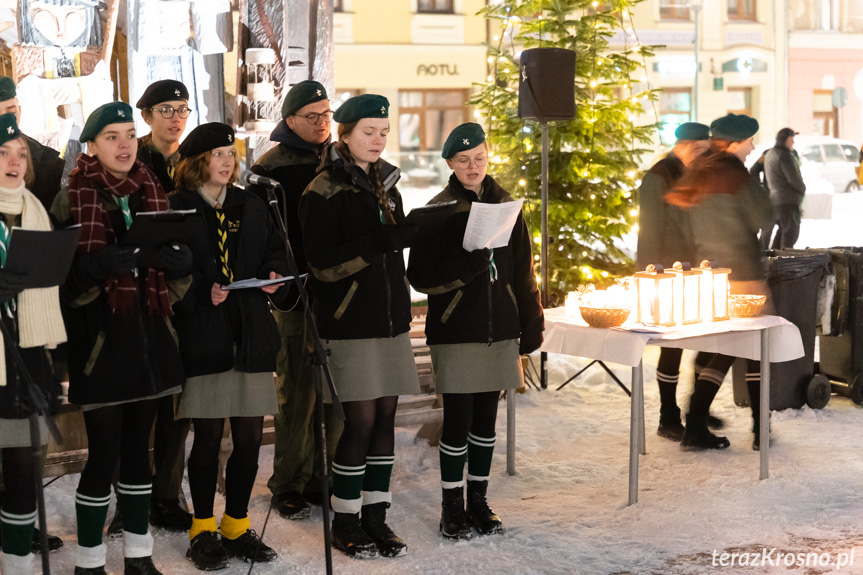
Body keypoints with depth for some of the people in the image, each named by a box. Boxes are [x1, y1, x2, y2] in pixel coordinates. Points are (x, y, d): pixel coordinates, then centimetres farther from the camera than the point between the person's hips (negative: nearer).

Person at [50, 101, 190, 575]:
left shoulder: (152, 194, 10)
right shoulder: (72, 200, -5)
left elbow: (181, 267, 7)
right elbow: (66, 274, -13)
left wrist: (165, 252, -15)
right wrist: (111, 259, -28)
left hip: (148, 337, 5)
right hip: (100, 340, -5)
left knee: (139, 448, 12)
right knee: (104, 452, -3)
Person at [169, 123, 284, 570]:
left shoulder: (250, 207, 15)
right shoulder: (177, 209, -3)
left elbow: (274, 251, 20)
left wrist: (274, 277, 0)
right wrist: (202, 291, -21)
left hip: (251, 332, 5)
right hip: (203, 333, -5)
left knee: (250, 436, 6)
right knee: (208, 436, 1)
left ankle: (237, 526, 21)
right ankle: (203, 530, 16)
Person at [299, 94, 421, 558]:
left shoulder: (385, 184, 15)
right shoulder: (324, 191, -7)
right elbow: (322, 263, -14)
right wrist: (378, 242, -23)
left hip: (390, 319, 7)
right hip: (349, 323, -6)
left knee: (385, 417, 6)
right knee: (361, 420, -6)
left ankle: (375, 516, 15)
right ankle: (345, 522, 7)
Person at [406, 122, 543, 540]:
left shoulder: (505, 205, 8)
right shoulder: (438, 211, -4)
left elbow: (523, 271, 13)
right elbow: (420, 277, -7)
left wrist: (531, 324, 10)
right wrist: (467, 266, -21)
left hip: (498, 330, 4)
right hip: (456, 332, -4)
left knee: (486, 419, 11)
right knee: (458, 421, -2)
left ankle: (478, 501, 23)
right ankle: (451, 506, 12)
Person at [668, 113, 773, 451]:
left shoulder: (697, 174, 11)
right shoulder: (734, 173, -12)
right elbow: (761, 219, -7)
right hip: (741, 275, -7)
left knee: (723, 351, 12)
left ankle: (695, 429, 4)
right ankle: (761, 432, 12)